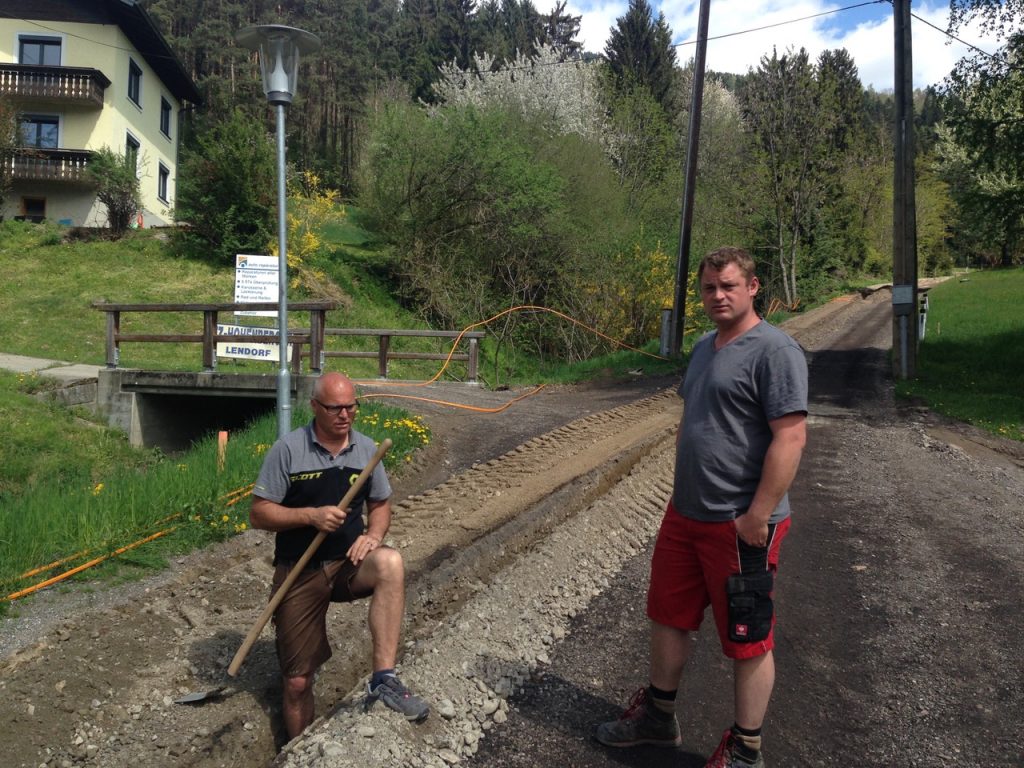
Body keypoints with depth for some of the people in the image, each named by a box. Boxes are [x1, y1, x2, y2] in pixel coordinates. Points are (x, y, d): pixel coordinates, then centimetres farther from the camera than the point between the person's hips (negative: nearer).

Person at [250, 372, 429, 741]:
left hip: (348, 562, 2)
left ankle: (383, 678, -32)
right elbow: (258, 513, -9)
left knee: (390, 563, -34)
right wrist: (311, 515, -23)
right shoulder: (288, 449, -10)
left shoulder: (366, 448, 0)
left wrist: (374, 535, -11)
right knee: (297, 682, 5)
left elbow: (380, 505, 11)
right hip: (299, 572, -2)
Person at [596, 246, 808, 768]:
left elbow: (790, 437, -21)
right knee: (668, 616, 19)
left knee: (748, 640, 7)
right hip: (684, 514, 9)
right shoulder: (704, 348, 11)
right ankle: (658, 715, 39)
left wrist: (758, 516, -22)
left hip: (740, 525, -8)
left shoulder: (774, 350, -15)